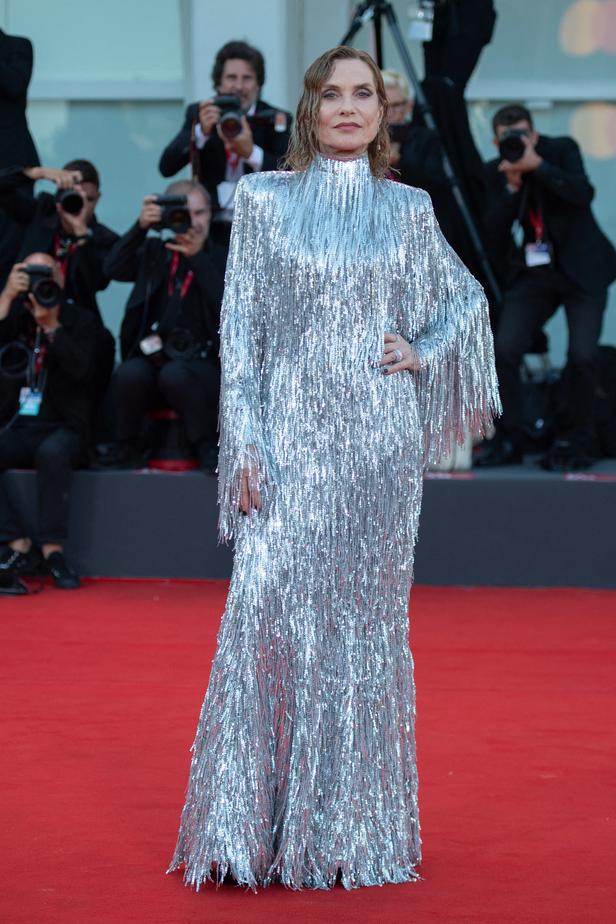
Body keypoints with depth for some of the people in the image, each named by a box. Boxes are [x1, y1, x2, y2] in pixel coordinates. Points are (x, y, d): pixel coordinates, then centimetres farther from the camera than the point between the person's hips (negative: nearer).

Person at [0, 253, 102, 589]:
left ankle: (52, 549, -29)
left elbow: (81, 370, -11)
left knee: (52, 453, -37)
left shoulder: (81, 320, 4)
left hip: (65, 429, -3)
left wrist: (52, 325, -15)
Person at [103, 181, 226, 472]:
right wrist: (141, 226, -14)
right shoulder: (154, 251, 14)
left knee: (174, 374, -36)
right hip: (152, 357, 2)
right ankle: (127, 448, -6)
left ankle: (206, 448, -13)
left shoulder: (221, 259, 7)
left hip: (202, 364, -2)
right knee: (128, 373, -32)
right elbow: (114, 269, -4)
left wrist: (197, 257, -16)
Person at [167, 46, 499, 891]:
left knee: (367, 615, 4)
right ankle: (254, 823, -2)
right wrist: (244, 446, -6)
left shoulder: (408, 210, 8)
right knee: (272, 610, -10)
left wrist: (423, 354, 3)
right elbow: (240, 330, 1)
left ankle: (353, 823, 12)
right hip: (293, 434, -1)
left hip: (381, 438, 2)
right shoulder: (265, 202, 4)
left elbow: (467, 299, 22)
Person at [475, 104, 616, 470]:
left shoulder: (562, 150, -5)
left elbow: (583, 194, -22)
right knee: (505, 350, -11)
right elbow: (495, 233, -5)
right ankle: (509, 440, 2)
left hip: (581, 269, -3)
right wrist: (512, 186, -17)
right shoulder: (497, 171, 2)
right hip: (531, 274, 3)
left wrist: (537, 165, -25)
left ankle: (574, 443, 3)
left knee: (582, 355, -14)